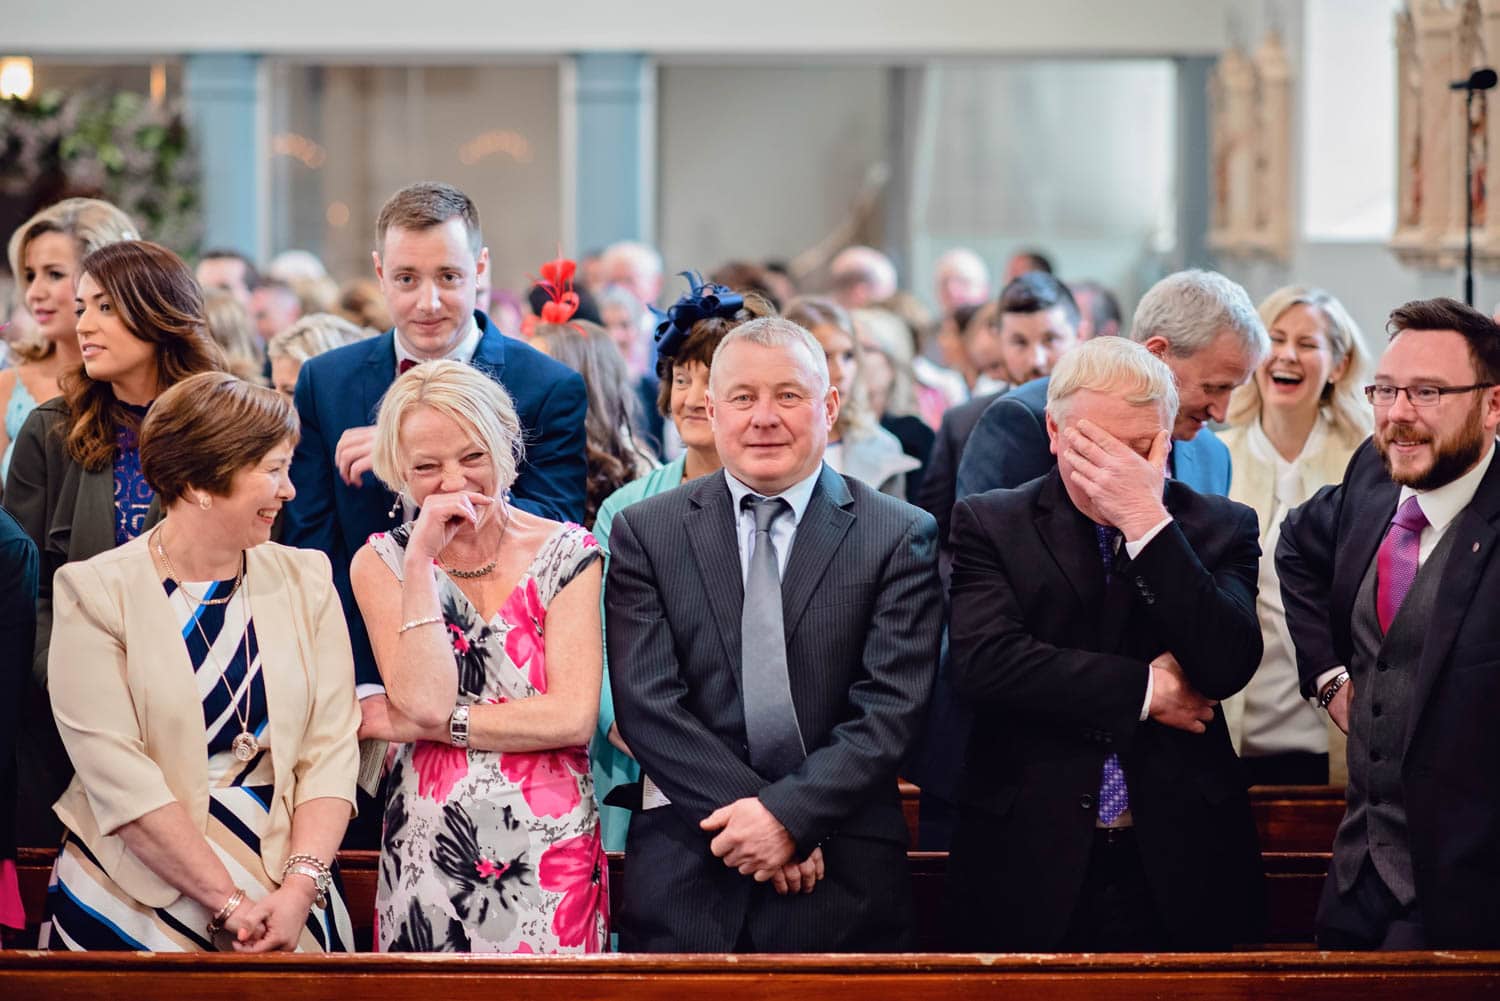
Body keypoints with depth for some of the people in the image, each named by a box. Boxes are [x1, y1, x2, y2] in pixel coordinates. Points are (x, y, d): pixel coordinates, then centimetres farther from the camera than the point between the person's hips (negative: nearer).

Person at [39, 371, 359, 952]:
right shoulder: (95, 593, -6)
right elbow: (119, 776, -13)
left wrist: (300, 888, -14)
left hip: (287, 906, 3)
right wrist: (229, 902, -17)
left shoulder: (305, 580, 6)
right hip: (129, 911, -3)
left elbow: (331, 751, -1)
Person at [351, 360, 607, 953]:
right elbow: (424, 700, -13)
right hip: (430, 853, 0)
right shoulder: (382, 563, 2)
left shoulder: (565, 553, 0)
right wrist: (421, 559, -14)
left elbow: (574, 719, -11)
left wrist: (420, 724, -11)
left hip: (553, 852, 0)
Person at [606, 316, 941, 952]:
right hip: (683, 873, 1)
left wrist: (788, 814, -16)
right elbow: (647, 704, -3)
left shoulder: (901, 537, 3)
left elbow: (890, 709, -5)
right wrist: (750, 819, -14)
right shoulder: (645, 534, 5)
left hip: (842, 881, -1)